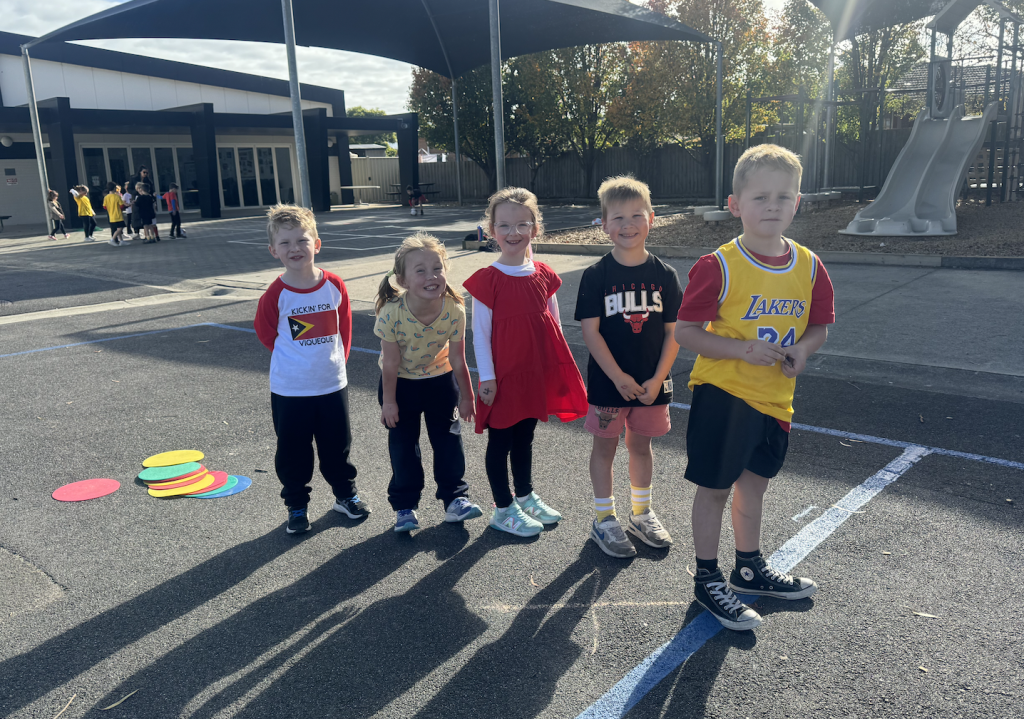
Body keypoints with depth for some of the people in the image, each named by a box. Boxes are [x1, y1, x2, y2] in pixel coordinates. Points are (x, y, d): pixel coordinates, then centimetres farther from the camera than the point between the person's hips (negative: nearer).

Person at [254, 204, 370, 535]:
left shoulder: (334, 285, -6)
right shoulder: (276, 294, -13)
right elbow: (266, 333, 2)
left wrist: (334, 359, 6)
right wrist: (296, 360, 7)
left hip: (333, 383, 2)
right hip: (289, 389, -2)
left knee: (338, 446, 16)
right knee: (293, 452, 9)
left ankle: (346, 495, 36)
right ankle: (296, 506, 27)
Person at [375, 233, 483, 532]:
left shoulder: (454, 310, -26)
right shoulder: (392, 313, -31)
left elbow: (457, 360, -13)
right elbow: (391, 364, -19)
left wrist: (466, 396, -3)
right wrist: (388, 401, -10)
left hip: (440, 378, 2)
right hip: (400, 383, -1)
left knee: (448, 439, 7)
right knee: (402, 444, 6)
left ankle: (455, 497, 22)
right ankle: (405, 505, 20)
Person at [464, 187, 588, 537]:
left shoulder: (544, 275, 2)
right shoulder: (487, 280, -12)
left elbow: (553, 326, 8)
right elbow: (480, 332, -10)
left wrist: (558, 373, 9)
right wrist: (487, 377, -12)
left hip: (537, 373, 5)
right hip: (503, 376, -4)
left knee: (524, 438, 20)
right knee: (500, 441, 9)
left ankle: (526, 497, 37)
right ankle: (503, 509, 23)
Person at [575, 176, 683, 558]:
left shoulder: (664, 275, -2)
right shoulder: (596, 276, -9)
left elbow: (674, 332, -1)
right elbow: (591, 332, -11)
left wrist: (657, 379, -10)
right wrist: (618, 378, -17)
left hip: (651, 383, 3)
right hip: (608, 381, -2)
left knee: (641, 444, 16)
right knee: (605, 446, 10)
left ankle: (642, 513, 34)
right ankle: (604, 519, 24)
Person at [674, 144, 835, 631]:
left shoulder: (809, 267, 0)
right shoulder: (718, 267, -16)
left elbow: (818, 328, 11)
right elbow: (684, 332, -14)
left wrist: (801, 350, -11)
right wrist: (742, 349, -26)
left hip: (774, 399, 5)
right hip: (722, 394, -5)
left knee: (753, 483, 21)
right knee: (715, 487, 7)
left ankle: (751, 569, 41)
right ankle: (707, 579, 25)